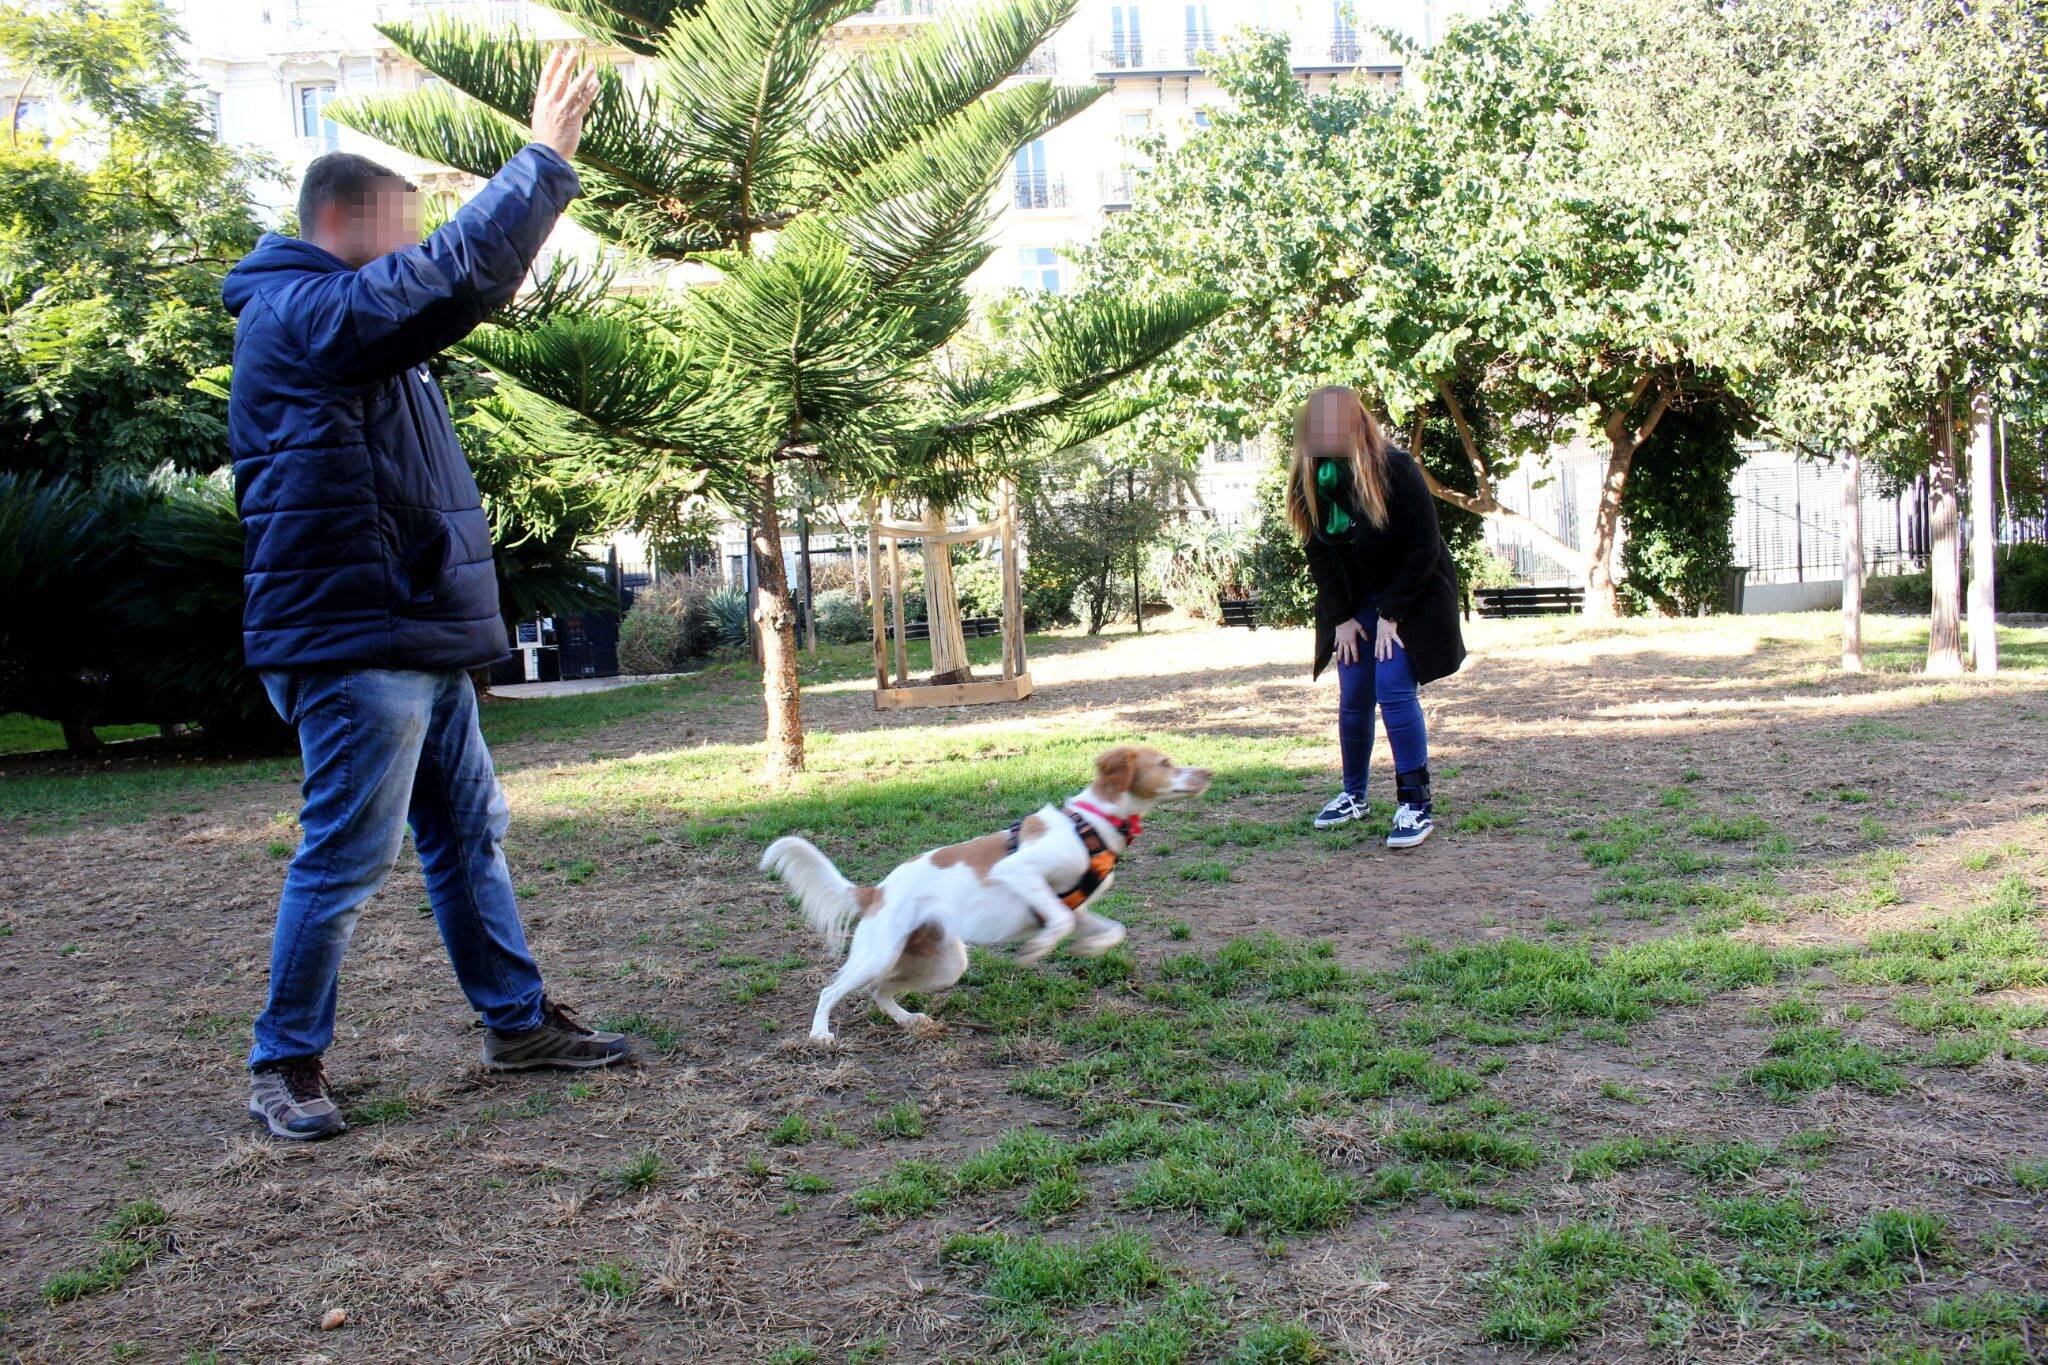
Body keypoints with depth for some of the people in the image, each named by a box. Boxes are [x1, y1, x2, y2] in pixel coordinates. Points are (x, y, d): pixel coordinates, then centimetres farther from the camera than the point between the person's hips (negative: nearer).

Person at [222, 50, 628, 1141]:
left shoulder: (349, 319, 19)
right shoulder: (303, 314, -14)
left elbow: (459, 288, 28)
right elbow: (459, 271, -20)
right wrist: (544, 157, -12)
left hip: (418, 640, 11)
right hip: (353, 642, -11)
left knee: (470, 836, 14)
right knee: (345, 858, -4)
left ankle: (519, 1021, 25)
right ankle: (285, 1064, 12)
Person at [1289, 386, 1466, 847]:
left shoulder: (1395, 468, -21)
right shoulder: (1310, 480, -7)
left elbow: (1424, 547, -18)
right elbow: (1317, 552, 0)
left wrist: (1392, 614, -19)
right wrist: (1341, 617, -6)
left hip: (1411, 598, -4)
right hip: (1354, 602, 5)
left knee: (1394, 688, -15)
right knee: (1353, 697, 4)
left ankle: (1416, 804, -9)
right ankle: (1354, 795, 21)